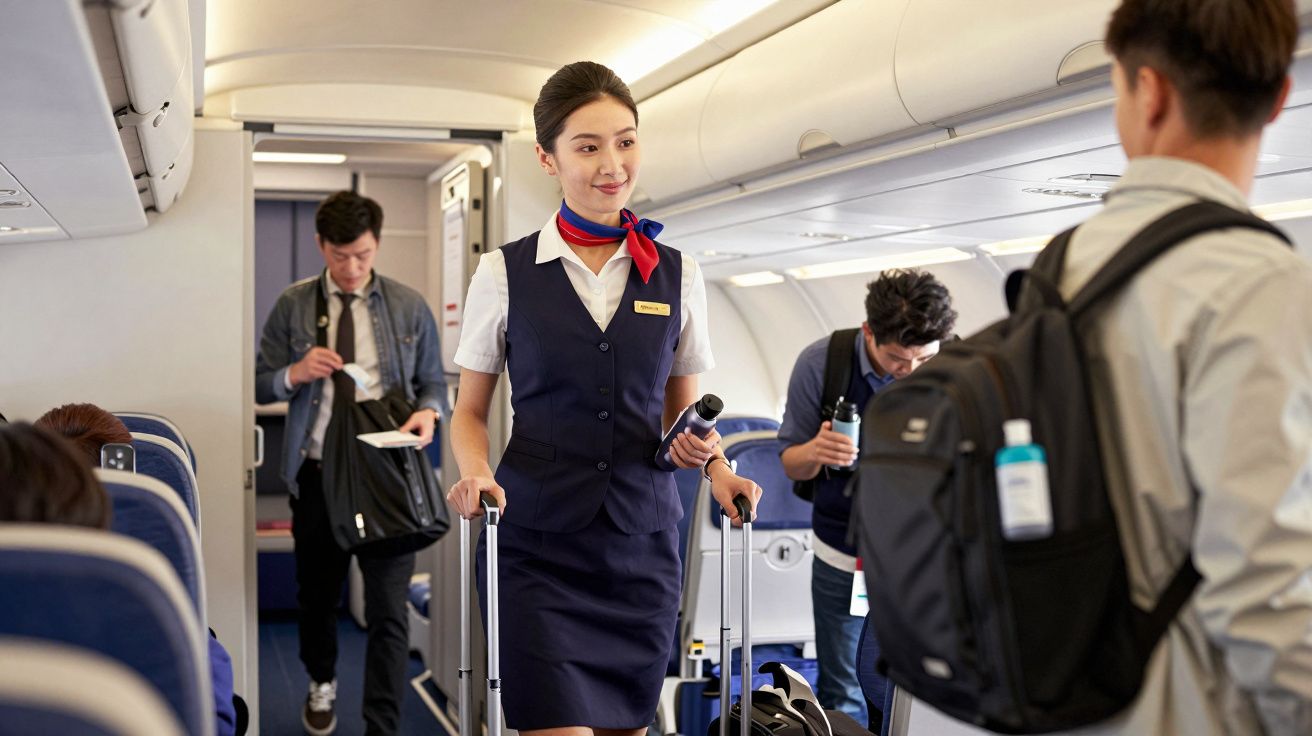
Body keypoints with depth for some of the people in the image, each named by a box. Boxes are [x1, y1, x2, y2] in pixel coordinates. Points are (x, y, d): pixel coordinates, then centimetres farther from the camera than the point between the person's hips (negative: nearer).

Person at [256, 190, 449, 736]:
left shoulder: (410, 307, 2)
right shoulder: (292, 306, 2)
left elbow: (433, 383, 6)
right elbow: (260, 385, 5)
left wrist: (429, 412, -17)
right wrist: (295, 374, -17)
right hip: (316, 472, 2)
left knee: (388, 610, -5)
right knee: (316, 593, 19)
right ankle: (322, 683, 47)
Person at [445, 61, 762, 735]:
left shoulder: (677, 276, 6)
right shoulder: (504, 274, 0)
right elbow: (470, 410, 7)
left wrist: (710, 460, -5)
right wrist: (476, 472, -14)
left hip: (643, 544, 3)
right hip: (535, 546, -2)